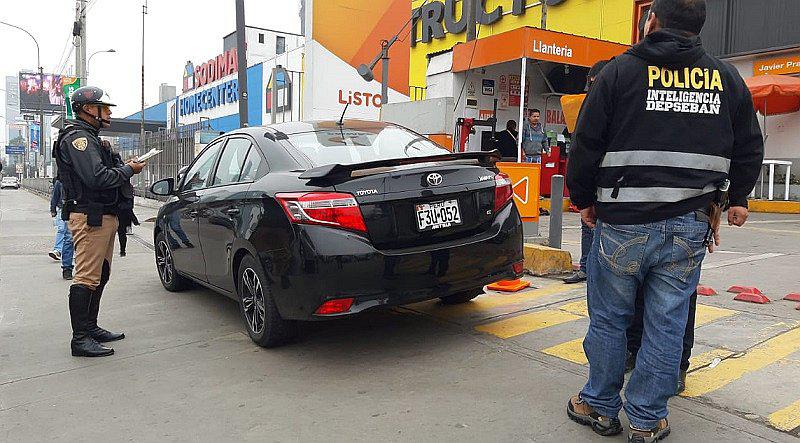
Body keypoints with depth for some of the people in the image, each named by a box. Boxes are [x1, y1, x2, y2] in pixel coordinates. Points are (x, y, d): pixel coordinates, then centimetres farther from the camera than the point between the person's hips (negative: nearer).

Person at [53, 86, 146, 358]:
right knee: (86, 278, -9)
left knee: (100, 276, 16)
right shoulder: (78, 138, -11)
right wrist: (128, 170, -11)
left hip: (103, 217, 11)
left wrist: (123, 168, 3)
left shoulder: (89, 138, 23)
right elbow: (96, 177, -23)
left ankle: (90, 328, 26)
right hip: (89, 217, -11)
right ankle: (80, 339, -5)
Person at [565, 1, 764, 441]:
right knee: (666, 323, 10)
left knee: (608, 318, 11)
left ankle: (600, 407, 25)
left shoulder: (621, 70, -2)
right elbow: (749, 150, 16)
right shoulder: (727, 78, 8)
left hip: (623, 223, -3)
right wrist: (735, 198, 32)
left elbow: (587, 146, -3)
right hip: (689, 227, 3)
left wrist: (585, 200, 11)